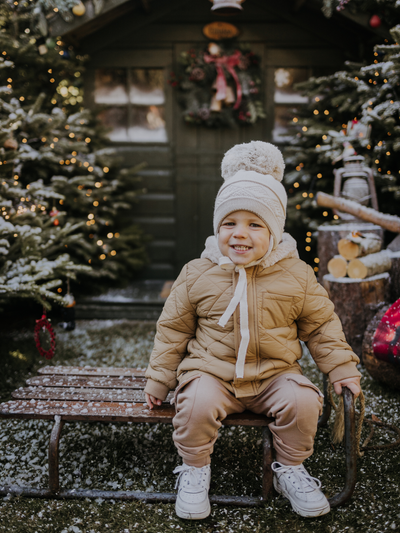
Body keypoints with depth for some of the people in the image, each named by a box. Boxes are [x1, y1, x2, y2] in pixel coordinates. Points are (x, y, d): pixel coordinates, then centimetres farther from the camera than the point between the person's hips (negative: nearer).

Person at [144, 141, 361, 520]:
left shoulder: (296, 276, -2)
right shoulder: (197, 275, -3)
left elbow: (321, 325, 9)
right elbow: (173, 327, 6)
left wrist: (341, 368, 3)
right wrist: (159, 377, 6)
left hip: (275, 373, 1)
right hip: (212, 372, -1)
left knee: (302, 401, -24)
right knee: (196, 404, -29)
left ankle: (290, 470, 5)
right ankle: (194, 469, 0)